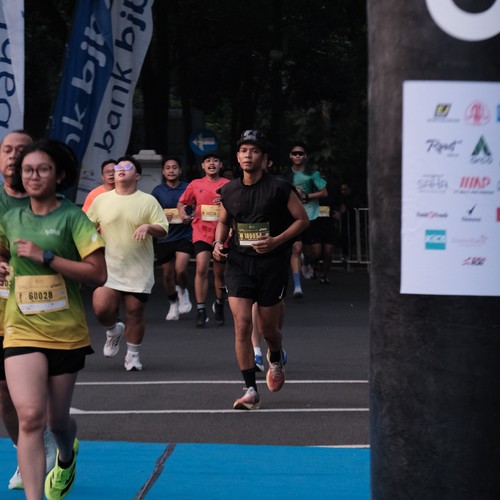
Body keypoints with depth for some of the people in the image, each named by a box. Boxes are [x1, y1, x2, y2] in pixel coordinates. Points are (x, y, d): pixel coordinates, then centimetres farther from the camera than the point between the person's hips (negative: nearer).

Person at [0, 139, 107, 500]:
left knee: (57, 420, 13)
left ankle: (67, 455, 49)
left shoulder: (73, 217, -7)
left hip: (66, 332, -1)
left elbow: (98, 273, -16)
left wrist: (45, 257, -20)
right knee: (30, 416, -17)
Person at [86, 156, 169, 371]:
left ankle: (133, 354, 19)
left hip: (138, 270, -1)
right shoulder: (101, 200, 7)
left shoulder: (148, 201, 2)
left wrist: (149, 227, -21)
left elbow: (163, 229, -1)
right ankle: (113, 331, 19)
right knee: (102, 308, -14)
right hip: (108, 267, 1)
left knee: (135, 313, 2)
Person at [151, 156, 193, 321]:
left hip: (184, 235, -2)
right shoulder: (158, 191, 5)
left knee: (180, 269, -20)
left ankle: (183, 293, 10)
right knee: (167, 274, 7)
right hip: (164, 238, 3)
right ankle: (173, 304, 27)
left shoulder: (188, 188, 1)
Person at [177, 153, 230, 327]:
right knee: (201, 269, -16)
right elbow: (182, 202, 16)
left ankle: (219, 305, 35)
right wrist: (182, 211, -6)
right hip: (202, 232, -1)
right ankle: (201, 310, -13)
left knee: (220, 272, 11)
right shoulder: (195, 185, 7)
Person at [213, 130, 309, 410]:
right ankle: (251, 391, -7)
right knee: (242, 324, -12)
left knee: (268, 328, 7)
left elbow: (302, 219, -2)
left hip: (272, 263, -2)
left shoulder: (279, 189, -8)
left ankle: (276, 361, 44)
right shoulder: (229, 192, 4)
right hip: (239, 263, 2)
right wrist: (219, 242, 2)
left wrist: (277, 241, -14)